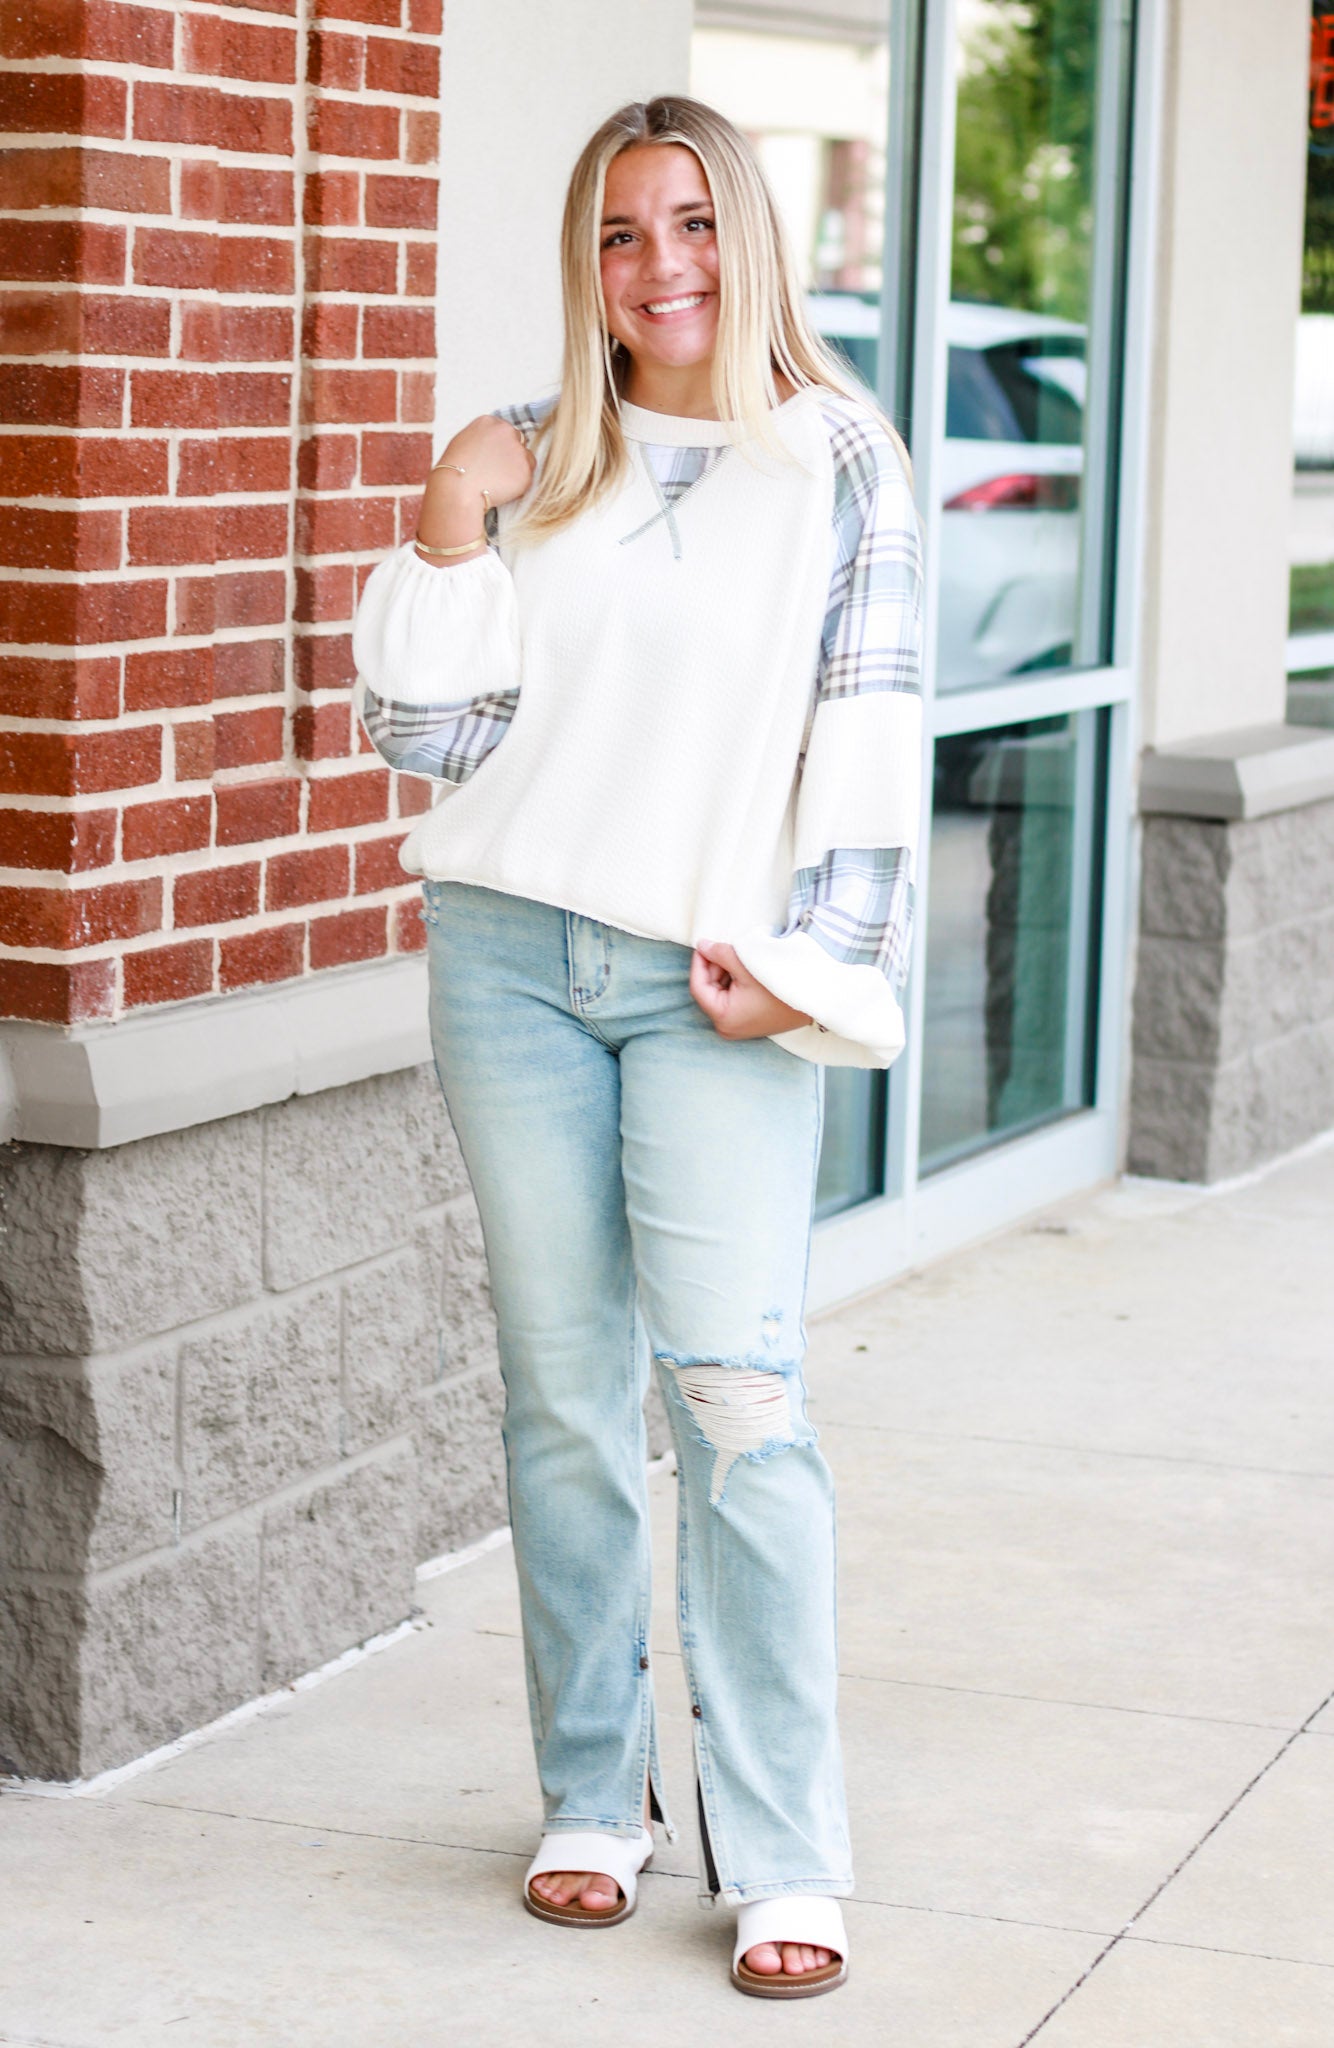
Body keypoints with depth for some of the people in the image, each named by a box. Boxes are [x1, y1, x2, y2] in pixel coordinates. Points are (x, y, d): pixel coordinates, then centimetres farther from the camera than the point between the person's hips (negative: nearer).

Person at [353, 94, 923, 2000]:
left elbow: (873, 741, 3)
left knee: (737, 1387, -11)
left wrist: (808, 961, -5)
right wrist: (450, 536, -5)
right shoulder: (528, 462, 10)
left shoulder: (838, 460, 4)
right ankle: (594, 1800, 18)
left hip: (714, 984, -2)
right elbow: (426, 732, 7)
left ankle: (784, 1861, -5)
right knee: (563, 1390, 5)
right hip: (512, 958, 3)